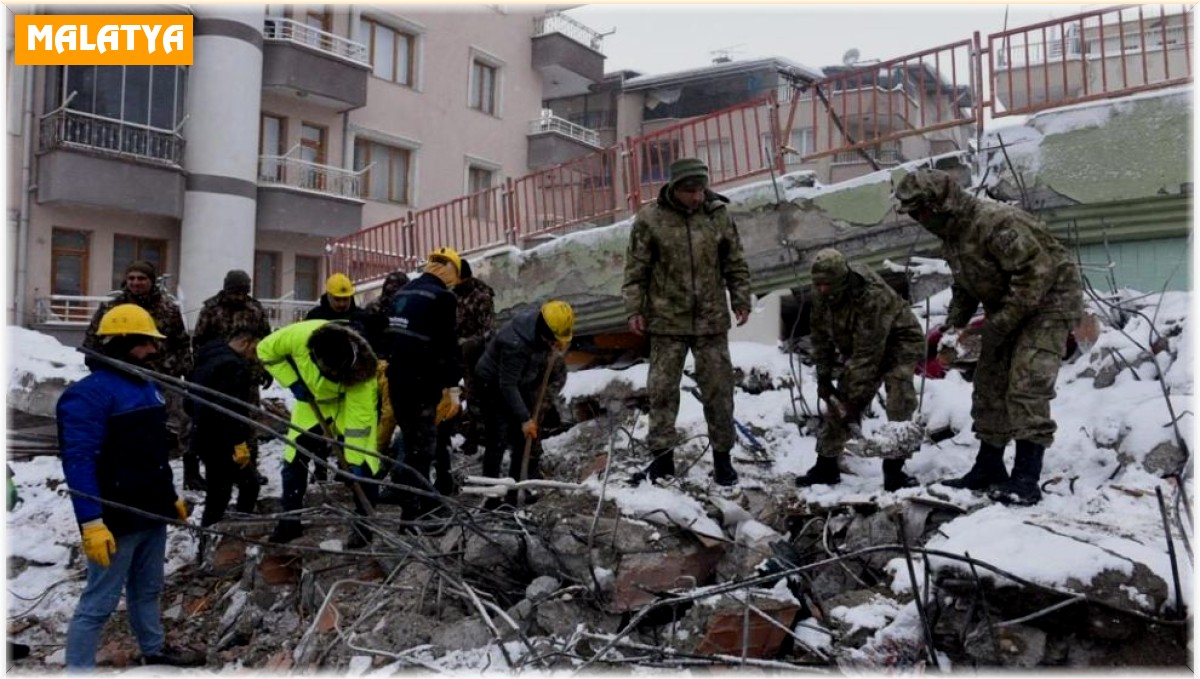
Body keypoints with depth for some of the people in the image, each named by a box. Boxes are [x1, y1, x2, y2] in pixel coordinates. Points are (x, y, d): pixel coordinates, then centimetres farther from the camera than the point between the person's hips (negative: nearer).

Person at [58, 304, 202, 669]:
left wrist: (172, 495, 22)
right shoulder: (89, 393, -17)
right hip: (117, 519, -9)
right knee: (99, 603, 0)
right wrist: (91, 522, -27)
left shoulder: (146, 387, 12)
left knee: (148, 589, 23)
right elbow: (79, 460, -23)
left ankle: (155, 649, 39)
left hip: (152, 512, 9)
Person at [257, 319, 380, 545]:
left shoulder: (359, 370, -40)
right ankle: (291, 520, 18)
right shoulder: (299, 335, -36)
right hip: (313, 400, 3)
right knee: (294, 457, 3)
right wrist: (293, 382, -23)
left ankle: (363, 524, 6)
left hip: (354, 402, -3)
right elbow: (266, 350, -15)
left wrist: (355, 461, -33)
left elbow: (358, 419, -34)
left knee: (362, 466, -11)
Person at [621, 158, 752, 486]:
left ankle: (722, 456, 20)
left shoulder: (718, 215, 2)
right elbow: (636, 269, -2)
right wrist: (634, 310, -6)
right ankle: (662, 457, 17)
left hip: (712, 320, 2)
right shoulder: (649, 219, -5)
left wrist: (741, 299, 2)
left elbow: (735, 263, 9)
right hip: (667, 321, -1)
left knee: (719, 389, 7)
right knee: (662, 390, 5)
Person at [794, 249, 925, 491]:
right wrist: (823, 377, -2)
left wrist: (856, 400, -33)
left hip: (899, 341, -6)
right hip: (859, 345, 6)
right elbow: (821, 335, -1)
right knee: (839, 401, 0)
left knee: (899, 406, -24)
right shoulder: (822, 294, -16)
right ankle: (826, 465, 10)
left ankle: (893, 470, -15)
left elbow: (868, 353, -36)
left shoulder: (873, 296, -37)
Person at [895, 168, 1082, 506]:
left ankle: (1026, 480, -13)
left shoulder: (995, 222, -29)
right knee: (989, 386, 9)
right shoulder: (951, 235, 3)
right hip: (1007, 309, 10)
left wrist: (999, 325, -28)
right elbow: (964, 286, 15)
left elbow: (1035, 272, -31)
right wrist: (951, 326, 1)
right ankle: (988, 469, 18)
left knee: (1026, 387, -18)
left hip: (1048, 301, -10)